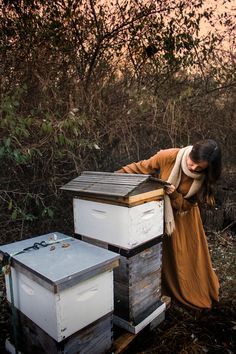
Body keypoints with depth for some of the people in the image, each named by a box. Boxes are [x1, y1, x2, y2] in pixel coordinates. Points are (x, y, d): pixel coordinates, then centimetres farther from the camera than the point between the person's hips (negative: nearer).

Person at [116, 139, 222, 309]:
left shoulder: (204, 177, -22)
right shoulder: (168, 157, -29)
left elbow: (188, 204, -15)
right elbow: (141, 168, -18)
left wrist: (174, 195, -35)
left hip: (184, 217, 1)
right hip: (161, 213, -1)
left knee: (191, 256, 10)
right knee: (166, 255, 12)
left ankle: (199, 295, 34)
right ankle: (169, 291, 34)